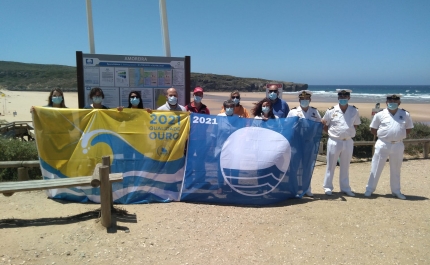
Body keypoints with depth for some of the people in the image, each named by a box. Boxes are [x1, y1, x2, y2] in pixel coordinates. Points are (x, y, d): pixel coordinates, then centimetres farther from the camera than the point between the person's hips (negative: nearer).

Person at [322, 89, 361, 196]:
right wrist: (332, 133, -1)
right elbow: (324, 125, 5)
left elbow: (355, 125, 15)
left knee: (345, 166, 14)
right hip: (334, 142, -2)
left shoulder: (354, 111, 2)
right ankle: (328, 187, 17)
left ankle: (345, 188, 25)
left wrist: (349, 133, 4)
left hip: (348, 142, 3)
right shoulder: (331, 111, -5)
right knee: (331, 166, 6)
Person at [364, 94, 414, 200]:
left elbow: (409, 128, 14)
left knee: (396, 170, 14)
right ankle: (369, 189, 10)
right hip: (383, 145, -2)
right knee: (376, 168, 1)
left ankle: (396, 191, 26)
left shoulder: (405, 114, 4)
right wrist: (382, 136, -2)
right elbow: (373, 129, 5)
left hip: (398, 146, 3)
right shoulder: (380, 114, -3)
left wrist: (399, 136, 3)